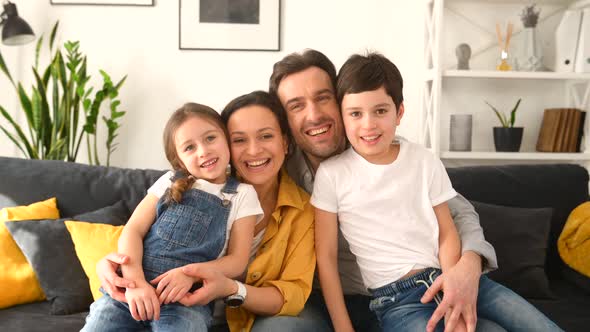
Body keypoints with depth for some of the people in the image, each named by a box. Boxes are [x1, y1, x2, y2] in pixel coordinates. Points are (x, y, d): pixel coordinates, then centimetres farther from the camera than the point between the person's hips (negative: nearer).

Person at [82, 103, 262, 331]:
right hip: (133, 285, 2)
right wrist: (135, 281, -14)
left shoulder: (242, 195, 7)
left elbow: (237, 261, 3)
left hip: (187, 297, -2)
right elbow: (133, 230, 4)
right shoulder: (170, 183, 13)